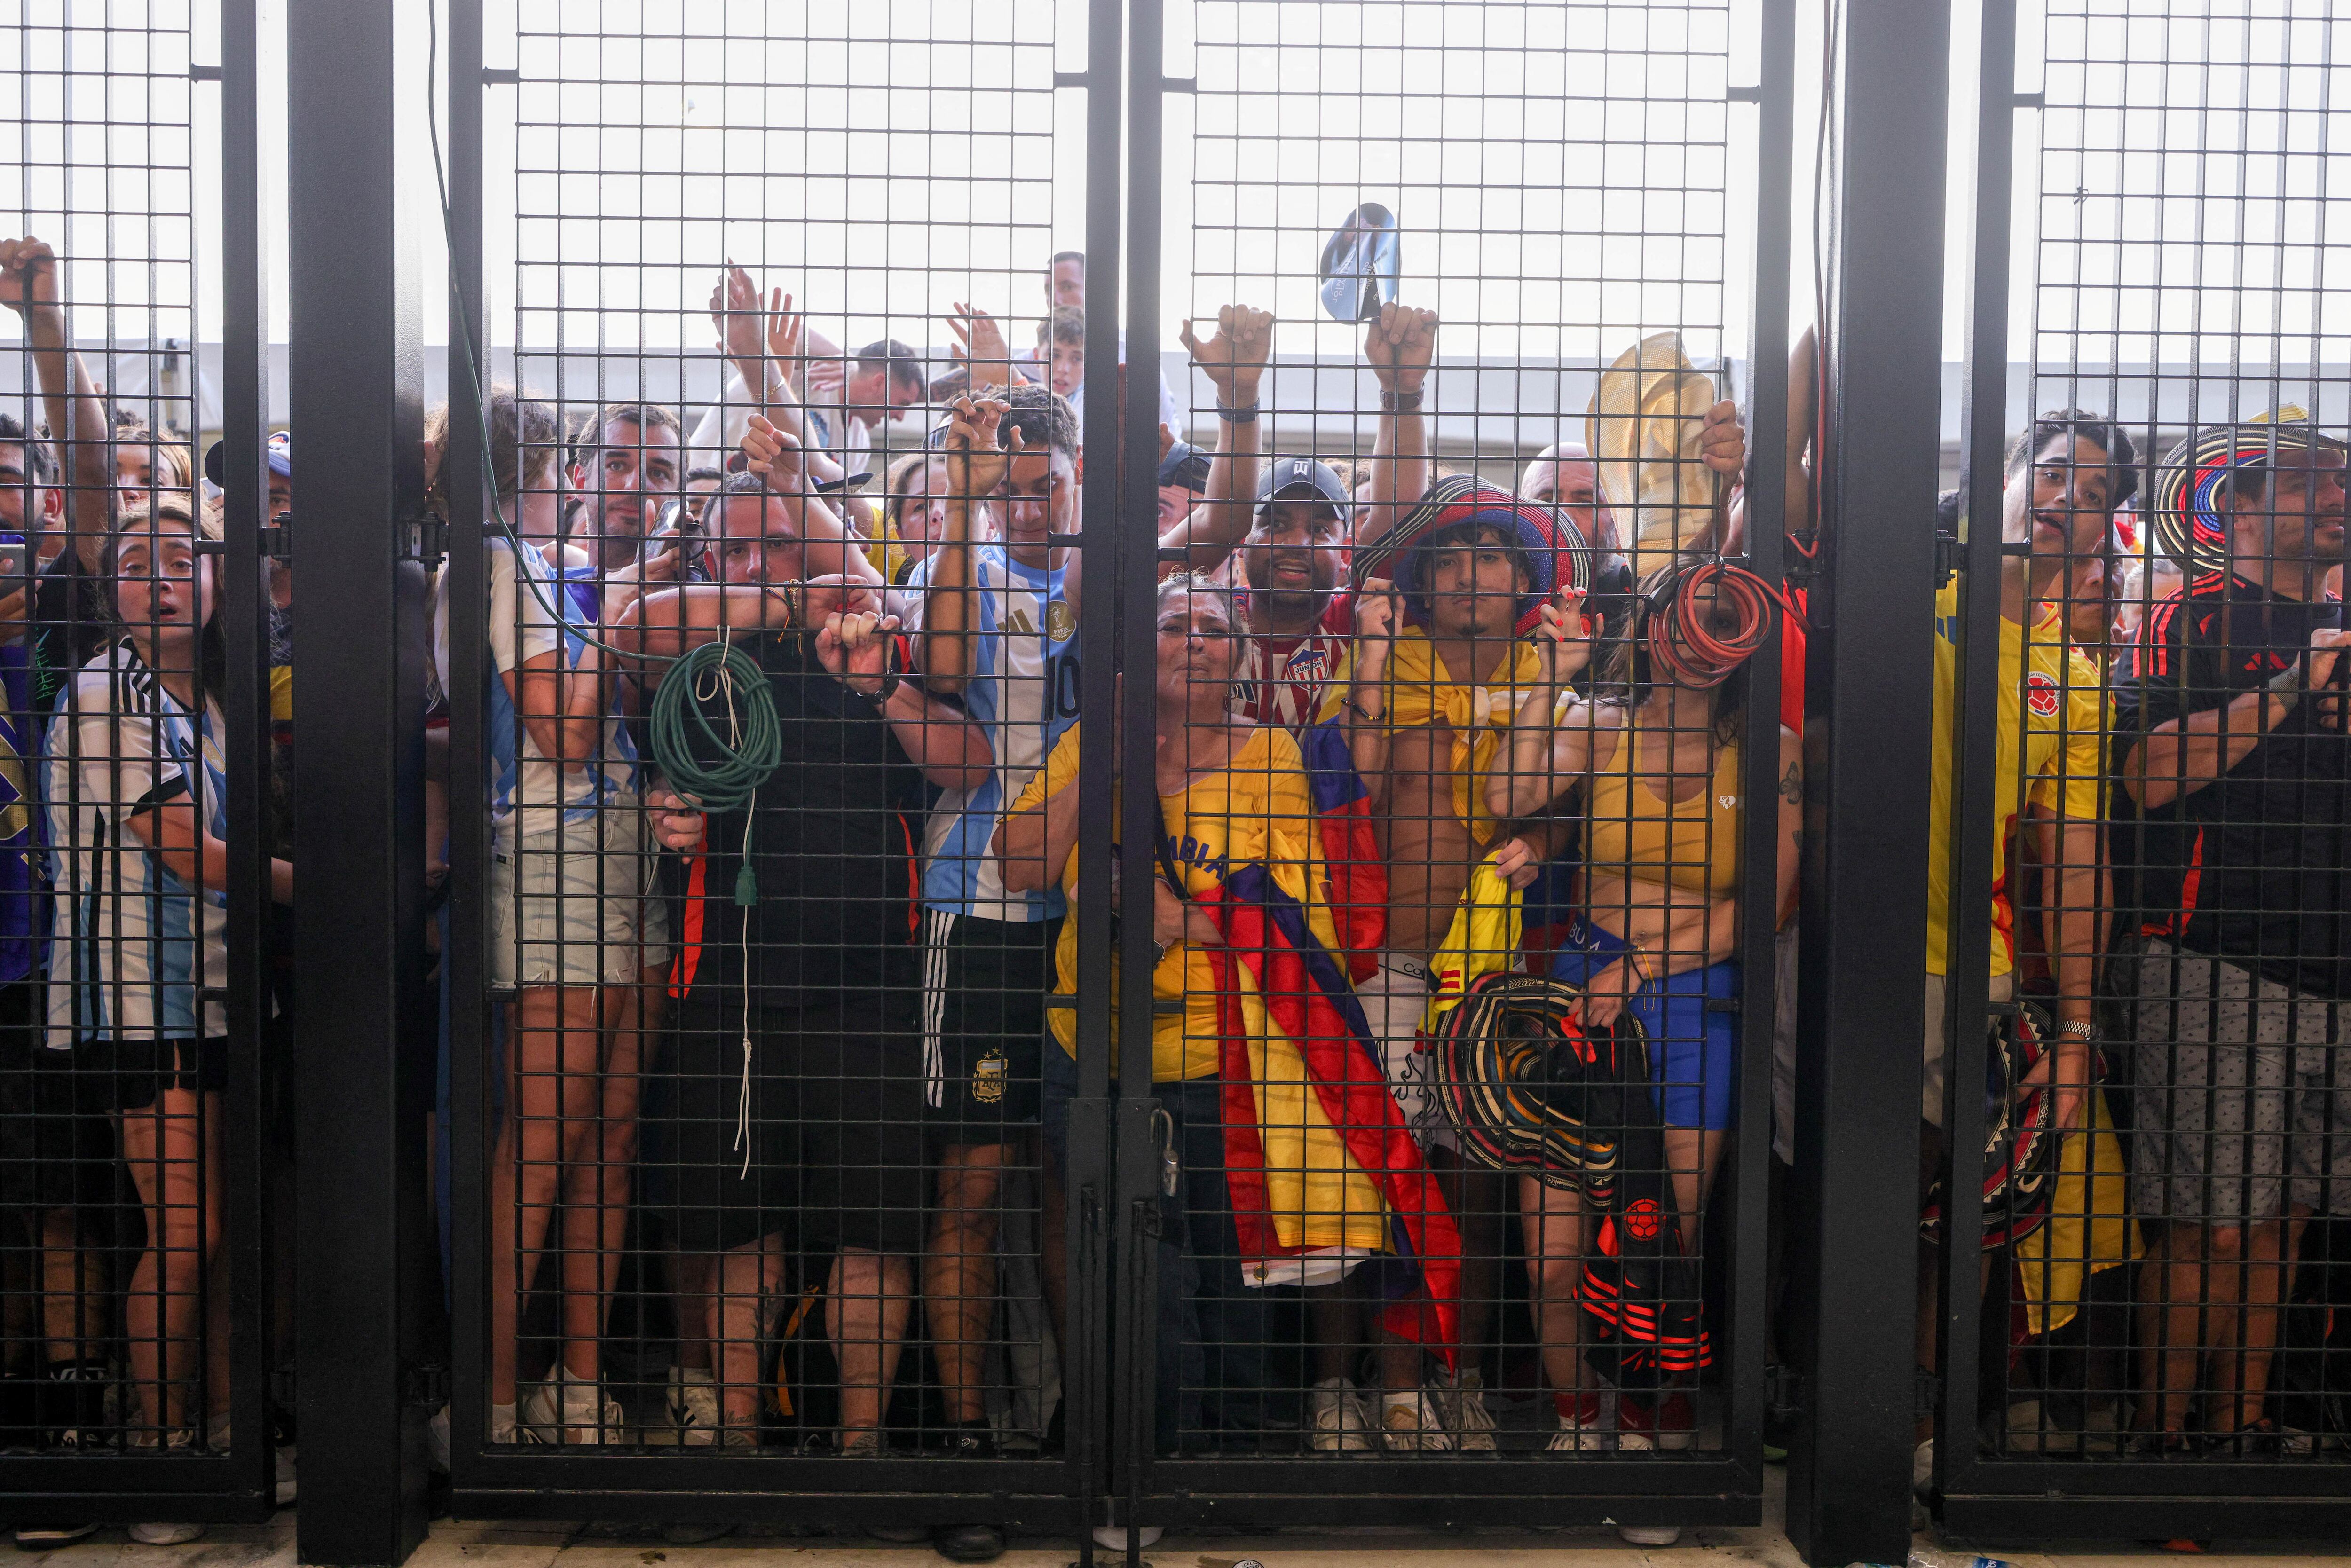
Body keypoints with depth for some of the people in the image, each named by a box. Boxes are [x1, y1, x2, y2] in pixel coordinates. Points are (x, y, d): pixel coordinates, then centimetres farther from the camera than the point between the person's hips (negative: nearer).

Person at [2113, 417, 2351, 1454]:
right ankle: (2164, 1436, 4)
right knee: (2208, 1229, -6)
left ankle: (2240, 1428, 18)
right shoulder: (2191, 621, 0)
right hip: (2216, 965, -6)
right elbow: (2149, 773, -14)